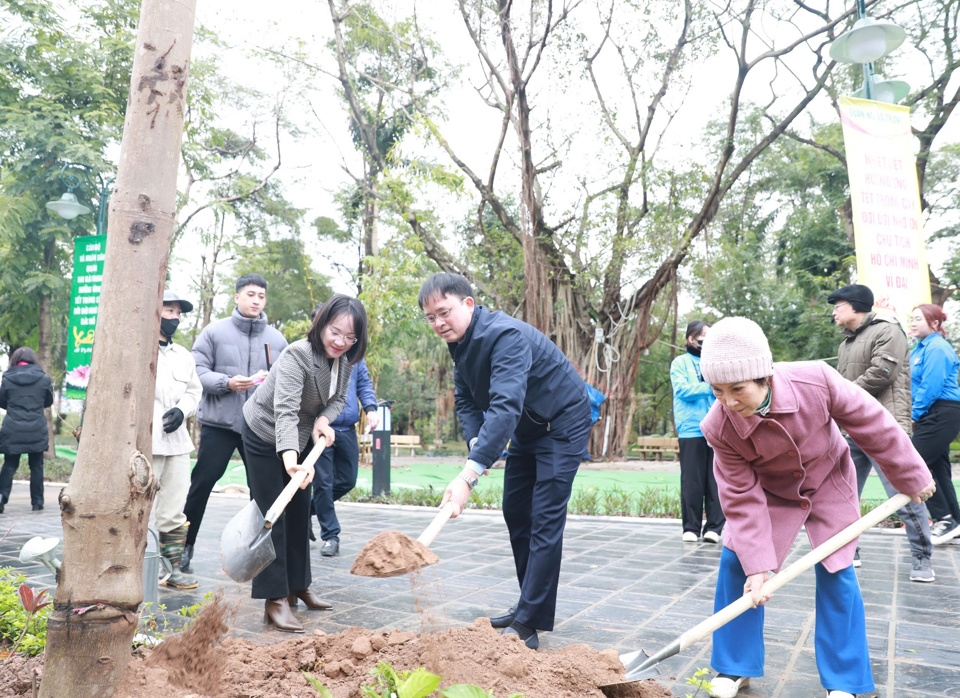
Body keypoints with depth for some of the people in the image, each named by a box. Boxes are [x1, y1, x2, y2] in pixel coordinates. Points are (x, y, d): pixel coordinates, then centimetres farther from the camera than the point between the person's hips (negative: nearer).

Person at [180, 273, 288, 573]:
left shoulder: (277, 339, 7)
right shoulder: (214, 331, 1)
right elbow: (198, 371, -3)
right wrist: (227, 382, -18)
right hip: (219, 422, -2)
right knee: (202, 483, 5)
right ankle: (185, 544, 20)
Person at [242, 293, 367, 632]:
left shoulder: (346, 360, -11)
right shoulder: (297, 356, -33)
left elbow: (338, 399, -2)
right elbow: (285, 411, -45)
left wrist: (324, 420, -24)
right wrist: (289, 458, -60)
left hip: (299, 438, 7)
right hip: (265, 436, -7)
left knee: (299, 513, 14)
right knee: (271, 516, -7)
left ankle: (298, 585, 27)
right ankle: (275, 600, -3)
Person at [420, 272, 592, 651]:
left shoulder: (506, 336, -33)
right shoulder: (460, 343, -4)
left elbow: (505, 406, -45)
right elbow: (466, 401, 0)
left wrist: (469, 473, -53)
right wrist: (476, 443, -20)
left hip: (562, 426, -9)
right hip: (525, 430, 9)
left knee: (544, 521, -10)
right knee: (515, 513, 13)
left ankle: (528, 625, -4)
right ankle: (529, 606, 26)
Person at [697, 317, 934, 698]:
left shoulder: (816, 380, -35)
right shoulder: (718, 427, -32)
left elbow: (872, 423, -18)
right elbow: (742, 499, -23)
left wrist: (912, 477, -5)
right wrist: (758, 564, -24)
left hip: (829, 484, 0)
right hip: (769, 492, 1)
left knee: (836, 572, 0)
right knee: (735, 563, -6)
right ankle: (735, 667, 11)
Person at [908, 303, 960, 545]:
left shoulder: (936, 348, -13)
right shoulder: (921, 348, 16)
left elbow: (931, 387, -20)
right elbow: (916, 384, 19)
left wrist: (915, 415, -12)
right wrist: (915, 415, 9)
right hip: (935, 416, 10)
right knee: (937, 467, 12)